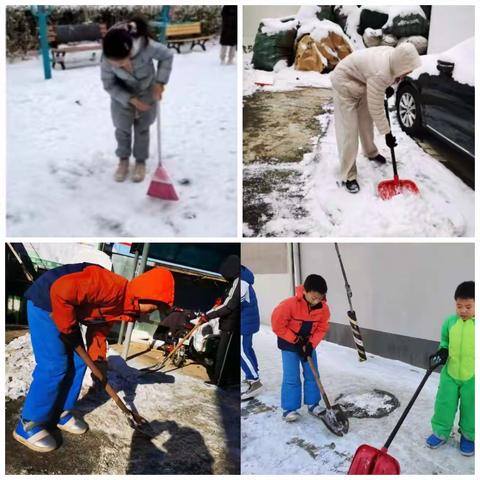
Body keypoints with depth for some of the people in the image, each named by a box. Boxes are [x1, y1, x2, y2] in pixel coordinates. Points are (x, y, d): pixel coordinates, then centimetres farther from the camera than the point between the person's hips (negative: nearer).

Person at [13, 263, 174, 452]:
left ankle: (61, 413, 25)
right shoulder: (113, 287, -31)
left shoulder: (123, 305, 2)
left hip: (67, 307, 10)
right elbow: (61, 290, -36)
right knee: (54, 367, -10)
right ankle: (29, 425, 4)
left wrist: (99, 360, 3)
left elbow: (99, 328, 13)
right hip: (46, 303, -10)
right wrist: (68, 328, -21)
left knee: (77, 363, 10)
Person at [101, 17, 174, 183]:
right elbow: (109, 85, -19)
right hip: (122, 94, 1)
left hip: (147, 91, 0)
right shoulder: (107, 59, -34)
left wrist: (160, 82, -23)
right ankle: (123, 160, 33)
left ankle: (141, 162, 31)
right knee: (122, 128, 9)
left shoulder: (146, 46, -39)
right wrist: (131, 99, -27)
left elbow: (167, 56, -19)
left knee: (142, 128, 11)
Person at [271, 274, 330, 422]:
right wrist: (296, 340, -18)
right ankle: (289, 409, 4)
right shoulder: (290, 304, -30)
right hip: (289, 344, -4)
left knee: (312, 375, 8)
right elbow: (278, 325, -22)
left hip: (308, 343, 4)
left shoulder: (323, 308, -16)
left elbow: (322, 328, -5)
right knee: (291, 377, -4)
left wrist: (311, 344, -18)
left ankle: (313, 404, 22)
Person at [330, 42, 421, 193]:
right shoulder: (380, 74, -38)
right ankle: (348, 176, -6)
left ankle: (371, 152, 46)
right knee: (349, 130, -10)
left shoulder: (394, 55, -14)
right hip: (345, 82, -9)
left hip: (361, 82, 9)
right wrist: (387, 133, -22)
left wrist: (388, 85, 7)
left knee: (366, 121, 21)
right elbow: (376, 109, -30)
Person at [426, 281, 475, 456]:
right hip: (450, 373, 3)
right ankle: (440, 432, 27)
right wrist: (443, 350, -5)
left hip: (472, 376, -3)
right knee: (444, 404, 10)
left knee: (470, 408, 11)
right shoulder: (450, 322, -3)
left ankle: (469, 437, 32)